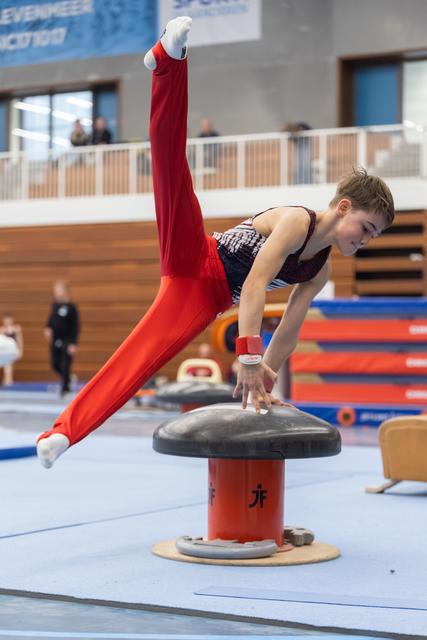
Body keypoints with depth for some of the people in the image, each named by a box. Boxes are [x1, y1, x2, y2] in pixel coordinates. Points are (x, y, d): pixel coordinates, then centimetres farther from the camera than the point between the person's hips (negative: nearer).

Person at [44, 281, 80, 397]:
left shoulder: (71, 307, -13)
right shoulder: (55, 304, 3)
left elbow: (76, 326, -12)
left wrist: (73, 343, -16)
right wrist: (48, 328, -2)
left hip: (67, 340, -6)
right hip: (55, 340, 6)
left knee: (65, 366, -3)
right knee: (55, 365, 9)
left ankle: (65, 388, 11)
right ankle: (67, 378, 34)